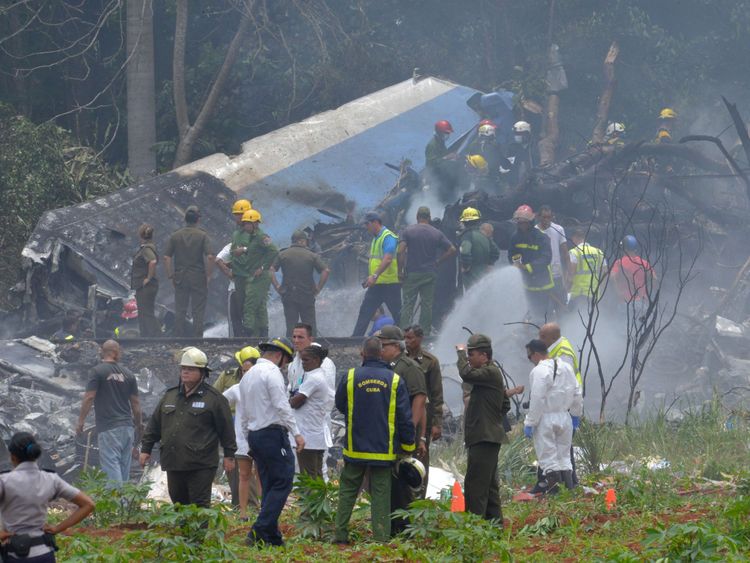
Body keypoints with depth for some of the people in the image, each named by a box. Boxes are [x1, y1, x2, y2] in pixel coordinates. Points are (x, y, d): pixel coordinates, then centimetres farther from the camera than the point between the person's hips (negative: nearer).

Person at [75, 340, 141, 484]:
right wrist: (139, 425, 23)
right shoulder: (128, 374, 9)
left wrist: (80, 421, -2)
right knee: (124, 467, 11)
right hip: (127, 426, 5)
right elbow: (135, 403, 12)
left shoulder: (98, 371, -5)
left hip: (109, 428, -5)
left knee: (111, 465, -8)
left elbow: (89, 398, -10)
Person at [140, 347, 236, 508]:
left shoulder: (214, 398, -2)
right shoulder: (170, 396, 14)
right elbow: (154, 425, 19)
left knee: (200, 506, -7)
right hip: (174, 464, 6)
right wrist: (146, 449, 15)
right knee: (178, 503, 13)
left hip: (201, 466, -6)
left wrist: (229, 455, -2)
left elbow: (226, 428, -1)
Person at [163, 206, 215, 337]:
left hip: (180, 278, 2)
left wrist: (170, 276, 5)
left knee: (180, 311, 8)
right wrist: (208, 275, -4)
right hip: (198, 278, -2)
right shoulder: (202, 236, -5)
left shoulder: (175, 236, 2)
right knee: (198, 311, 3)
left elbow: (166, 257, -2)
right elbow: (210, 256, -15)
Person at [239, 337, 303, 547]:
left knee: (269, 487, 11)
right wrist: (296, 433, -15)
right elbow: (282, 405, -16)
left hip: (254, 434, 9)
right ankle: (258, 532, -19)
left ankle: (272, 537, 8)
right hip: (273, 433, -9)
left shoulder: (248, 375, 19)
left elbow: (244, 413, 21)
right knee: (282, 483, -9)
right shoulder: (272, 372, -10)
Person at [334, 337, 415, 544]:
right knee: (380, 495, 4)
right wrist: (408, 447, 6)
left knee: (348, 491, 12)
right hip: (384, 450, 0)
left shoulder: (351, 377, -5)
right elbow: (405, 418, -3)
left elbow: (339, 404, 11)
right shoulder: (395, 380, -5)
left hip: (355, 449, 0)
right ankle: (381, 537, -1)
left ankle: (340, 533, 10)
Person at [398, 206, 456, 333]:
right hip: (430, 274, 2)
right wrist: (438, 262, 8)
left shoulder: (408, 231, -3)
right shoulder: (436, 233, 4)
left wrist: (400, 271, -8)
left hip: (411, 274, -2)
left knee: (408, 304, 1)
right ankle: (425, 332, 7)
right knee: (427, 304, 7)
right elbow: (452, 249, 1)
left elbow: (401, 251, -13)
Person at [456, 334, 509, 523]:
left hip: (485, 438, -11)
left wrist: (461, 352, -14)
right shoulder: (490, 373, 19)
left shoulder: (491, 372, -13)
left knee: (475, 485, -12)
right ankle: (495, 523, 21)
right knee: (489, 486, 15)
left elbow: (466, 374, -29)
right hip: (487, 437, 11)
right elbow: (505, 405, 27)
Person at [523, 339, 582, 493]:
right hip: (564, 416, 7)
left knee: (548, 457, -1)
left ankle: (553, 491, -5)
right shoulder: (566, 368, 8)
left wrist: (529, 423, -15)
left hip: (545, 418, -7)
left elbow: (537, 399, -20)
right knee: (564, 455, 15)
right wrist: (575, 414, 23)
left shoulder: (539, 371, -16)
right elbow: (576, 394, 12)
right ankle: (569, 489, 12)